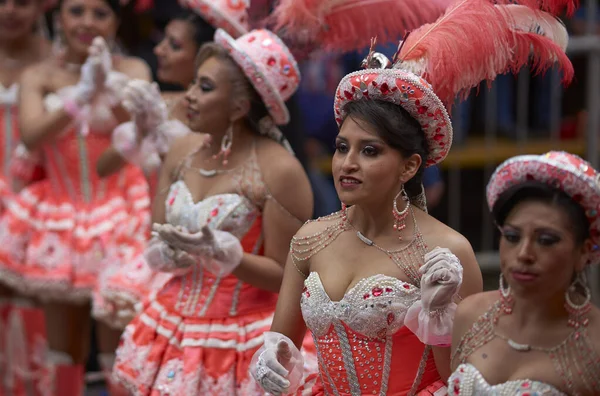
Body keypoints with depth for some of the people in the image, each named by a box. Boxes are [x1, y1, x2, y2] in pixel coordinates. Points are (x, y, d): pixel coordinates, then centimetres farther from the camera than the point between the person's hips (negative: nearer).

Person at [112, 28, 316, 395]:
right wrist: (167, 254, -13)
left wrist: (222, 254, -26)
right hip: (173, 330, 5)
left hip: (239, 342, -5)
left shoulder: (279, 171, -16)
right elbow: (156, 245, 9)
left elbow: (286, 277, -15)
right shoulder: (183, 151, 2)